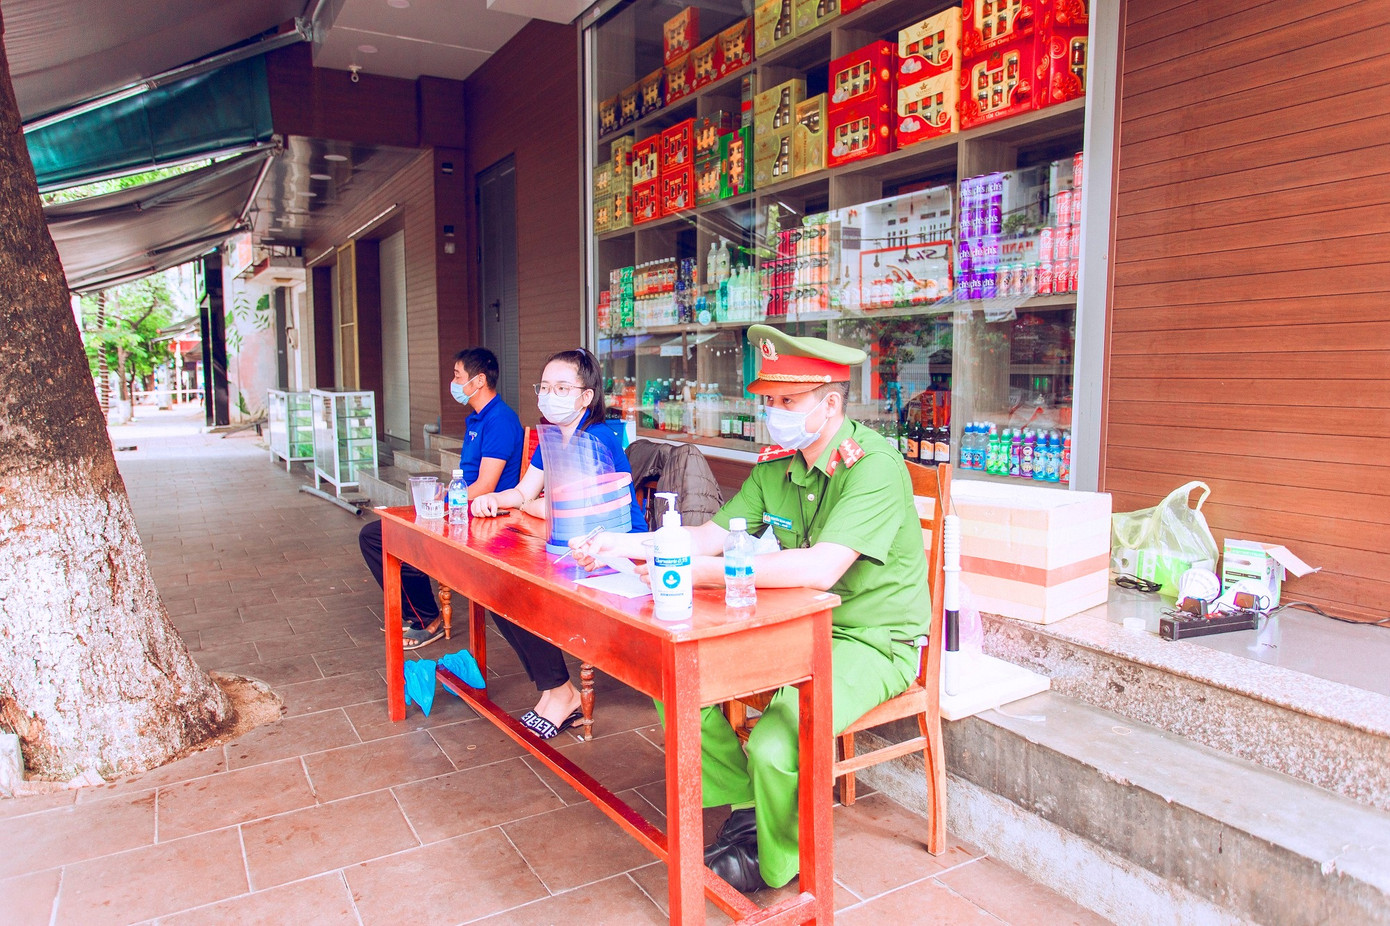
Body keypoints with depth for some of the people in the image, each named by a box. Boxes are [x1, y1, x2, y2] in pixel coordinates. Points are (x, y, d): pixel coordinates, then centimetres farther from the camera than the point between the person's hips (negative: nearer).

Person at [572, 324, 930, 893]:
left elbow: (819, 569, -35)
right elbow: (712, 534, 6)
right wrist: (625, 544, -8)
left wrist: (698, 571, -33)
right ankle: (744, 808, 16)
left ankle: (780, 865, 5)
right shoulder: (776, 463, 2)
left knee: (774, 745, -28)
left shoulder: (872, 465, -22)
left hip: (873, 641, -7)